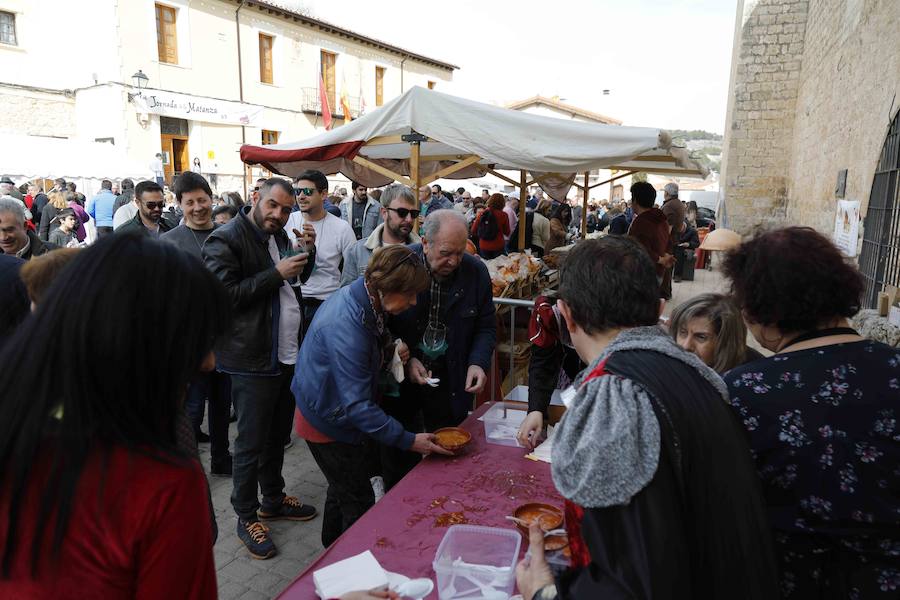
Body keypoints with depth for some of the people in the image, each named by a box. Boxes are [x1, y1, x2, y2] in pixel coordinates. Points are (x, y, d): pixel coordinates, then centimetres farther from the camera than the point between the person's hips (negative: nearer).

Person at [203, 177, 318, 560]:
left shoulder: (279, 235, 13)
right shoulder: (225, 240, -12)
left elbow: (299, 280, 24)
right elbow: (224, 294, -22)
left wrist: (308, 251, 5)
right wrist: (276, 274, -23)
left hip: (288, 353, 8)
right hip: (253, 360, -8)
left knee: (277, 434, 20)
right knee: (251, 443, 4)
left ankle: (273, 499, 38)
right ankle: (246, 517, 21)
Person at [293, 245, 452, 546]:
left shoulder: (357, 296, -6)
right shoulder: (346, 325, -36)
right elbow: (357, 405, -33)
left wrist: (389, 351, -5)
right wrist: (408, 440, -29)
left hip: (336, 415, 10)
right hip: (327, 424, -10)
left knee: (342, 490, 25)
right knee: (359, 503, 4)